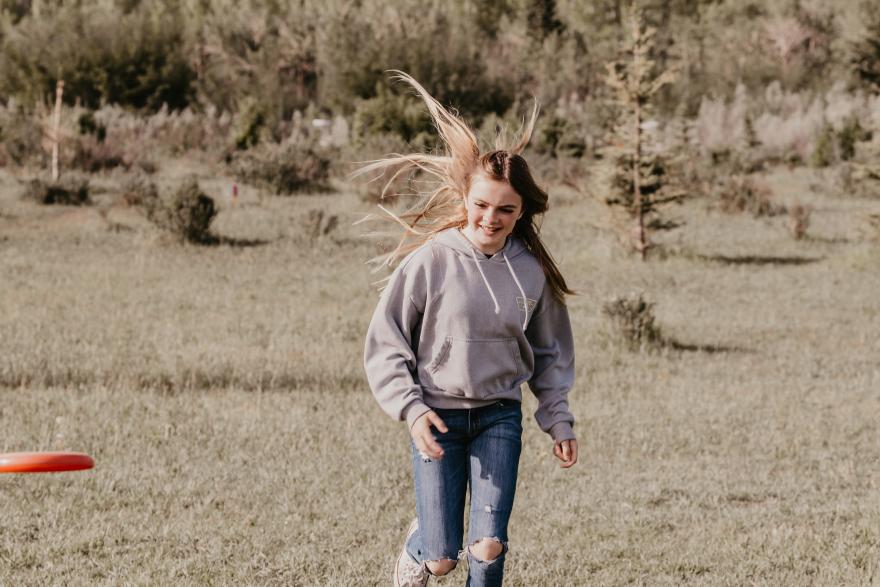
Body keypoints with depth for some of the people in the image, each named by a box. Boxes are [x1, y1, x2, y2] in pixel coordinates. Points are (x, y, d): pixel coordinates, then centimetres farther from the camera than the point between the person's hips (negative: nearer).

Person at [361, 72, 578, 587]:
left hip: (500, 416, 2)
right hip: (438, 416, -2)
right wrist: (410, 408, -15)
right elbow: (385, 343, -5)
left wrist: (558, 419, 8)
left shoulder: (531, 272, -1)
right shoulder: (430, 260, -11)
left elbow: (550, 351, 14)